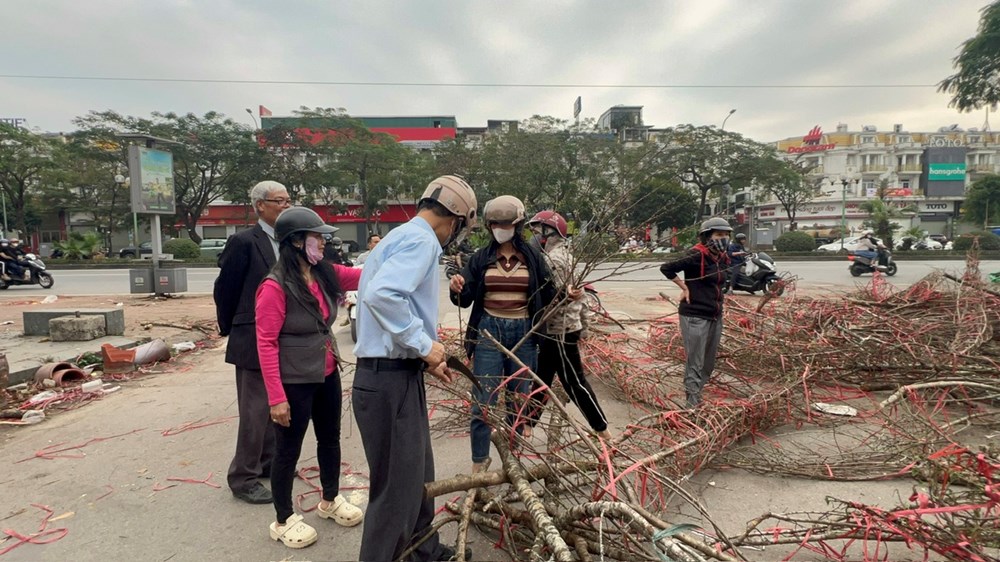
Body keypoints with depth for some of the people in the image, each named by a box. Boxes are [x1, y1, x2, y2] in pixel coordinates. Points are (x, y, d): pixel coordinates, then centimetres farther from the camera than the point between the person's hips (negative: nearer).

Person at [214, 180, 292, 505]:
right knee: (255, 411, 1)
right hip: (254, 341, -7)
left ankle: (268, 463, 34)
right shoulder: (244, 242, -12)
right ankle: (243, 479, 15)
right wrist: (230, 330, 3)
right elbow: (225, 289, -6)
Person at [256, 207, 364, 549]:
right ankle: (284, 521, 29)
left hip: (327, 375, 8)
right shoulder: (275, 287, -20)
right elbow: (266, 344, -20)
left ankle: (330, 500, 43)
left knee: (330, 438, 21)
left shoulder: (326, 274, 0)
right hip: (294, 383, -7)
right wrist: (276, 398, -20)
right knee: (288, 449, 9)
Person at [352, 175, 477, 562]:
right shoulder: (421, 239, -14)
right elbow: (381, 295, -31)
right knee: (397, 487, 1)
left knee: (418, 474, 23)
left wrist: (425, 360, 20)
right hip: (390, 381, -11)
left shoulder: (401, 236, 18)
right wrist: (424, 344, -20)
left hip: (394, 374, 11)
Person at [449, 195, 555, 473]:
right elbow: (466, 299, 2)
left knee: (519, 402, 11)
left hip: (523, 333, 1)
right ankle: (479, 466, 13)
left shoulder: (532, 257, 3)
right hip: (488, 331, -1)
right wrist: (457, 289, -20)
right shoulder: (481, 258, 3)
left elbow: (548, 294, 8)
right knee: (483, 403, -1)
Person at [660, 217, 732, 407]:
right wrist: (684, 288, -13)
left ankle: (695, 396, 31)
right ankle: (693, 405, 5)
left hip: (715, 317, 8)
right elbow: (666, 268, -17)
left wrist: (716, 297, 12)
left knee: (708, 364, 16)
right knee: (695, 364, -3)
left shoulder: (723, 259, 8)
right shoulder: (696, 256, -17)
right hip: (695, 317, -8)